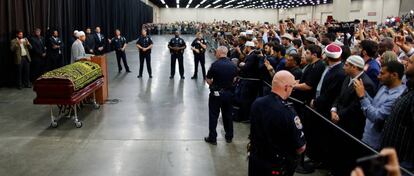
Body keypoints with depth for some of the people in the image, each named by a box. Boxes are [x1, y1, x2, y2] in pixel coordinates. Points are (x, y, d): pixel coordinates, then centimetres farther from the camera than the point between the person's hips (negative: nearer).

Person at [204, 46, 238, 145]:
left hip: (216, 93, -4)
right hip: (228, 93, 4)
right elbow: (233, 79, 6)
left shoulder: (215, 64, -16)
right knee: (228, 115, 17)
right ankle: (229, 136, 28)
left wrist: (214, 84, 5)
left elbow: (208, 80, -12)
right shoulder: (233, 65, -2)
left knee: (213, 116, 7)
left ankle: (212, 138, 14)